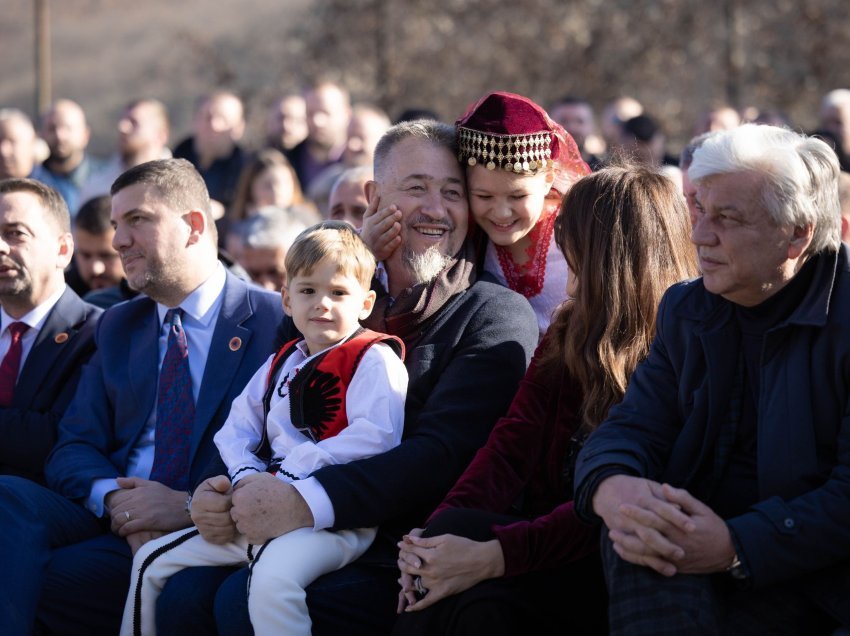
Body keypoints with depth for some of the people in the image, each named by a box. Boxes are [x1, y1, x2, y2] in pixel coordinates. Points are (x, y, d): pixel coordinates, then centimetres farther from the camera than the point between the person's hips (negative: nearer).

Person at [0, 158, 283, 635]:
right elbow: (74, 448, 13)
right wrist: (114, 498, -11)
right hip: (108, 519, 6)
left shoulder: (278, 321, 3)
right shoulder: (117, 327, 22)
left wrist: (190, 506, -19)